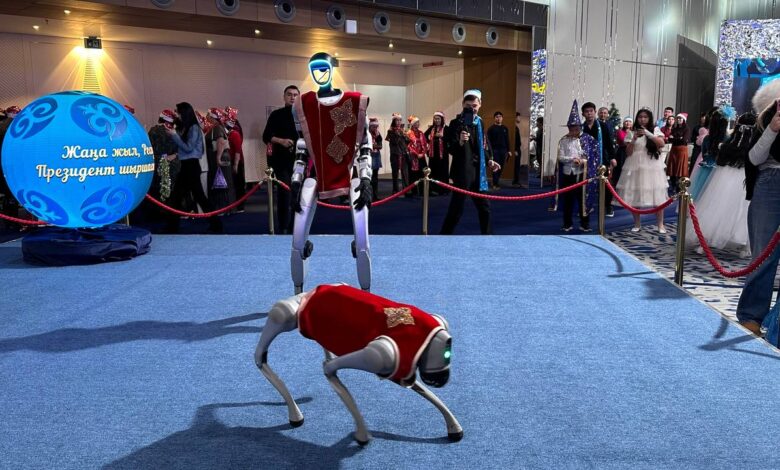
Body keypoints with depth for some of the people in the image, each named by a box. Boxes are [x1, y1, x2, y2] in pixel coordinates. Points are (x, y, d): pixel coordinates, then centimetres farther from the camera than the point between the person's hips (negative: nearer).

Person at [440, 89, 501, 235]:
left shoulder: (479, 122, 11)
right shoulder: (456, 123, -9)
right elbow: (450, 149, -14)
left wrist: (488, 161, 10)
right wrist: (460, 142, -32)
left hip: (478, 171, 7)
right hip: (462, 172, -7)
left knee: (484, 207, 14)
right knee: (456, 208, -5)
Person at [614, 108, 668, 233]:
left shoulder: (655, 130, 7)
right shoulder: (632, 133, 7)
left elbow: (661, 144, -10)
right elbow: (628, 153, 2)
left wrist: (648, 134, -20)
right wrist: (634, 139, -13)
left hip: (652, 166, -1)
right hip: (636, 166, 1)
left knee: (657, 195, -3)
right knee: (635, 195, 2)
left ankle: (660, 225, 4)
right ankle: (637, 224, 14)